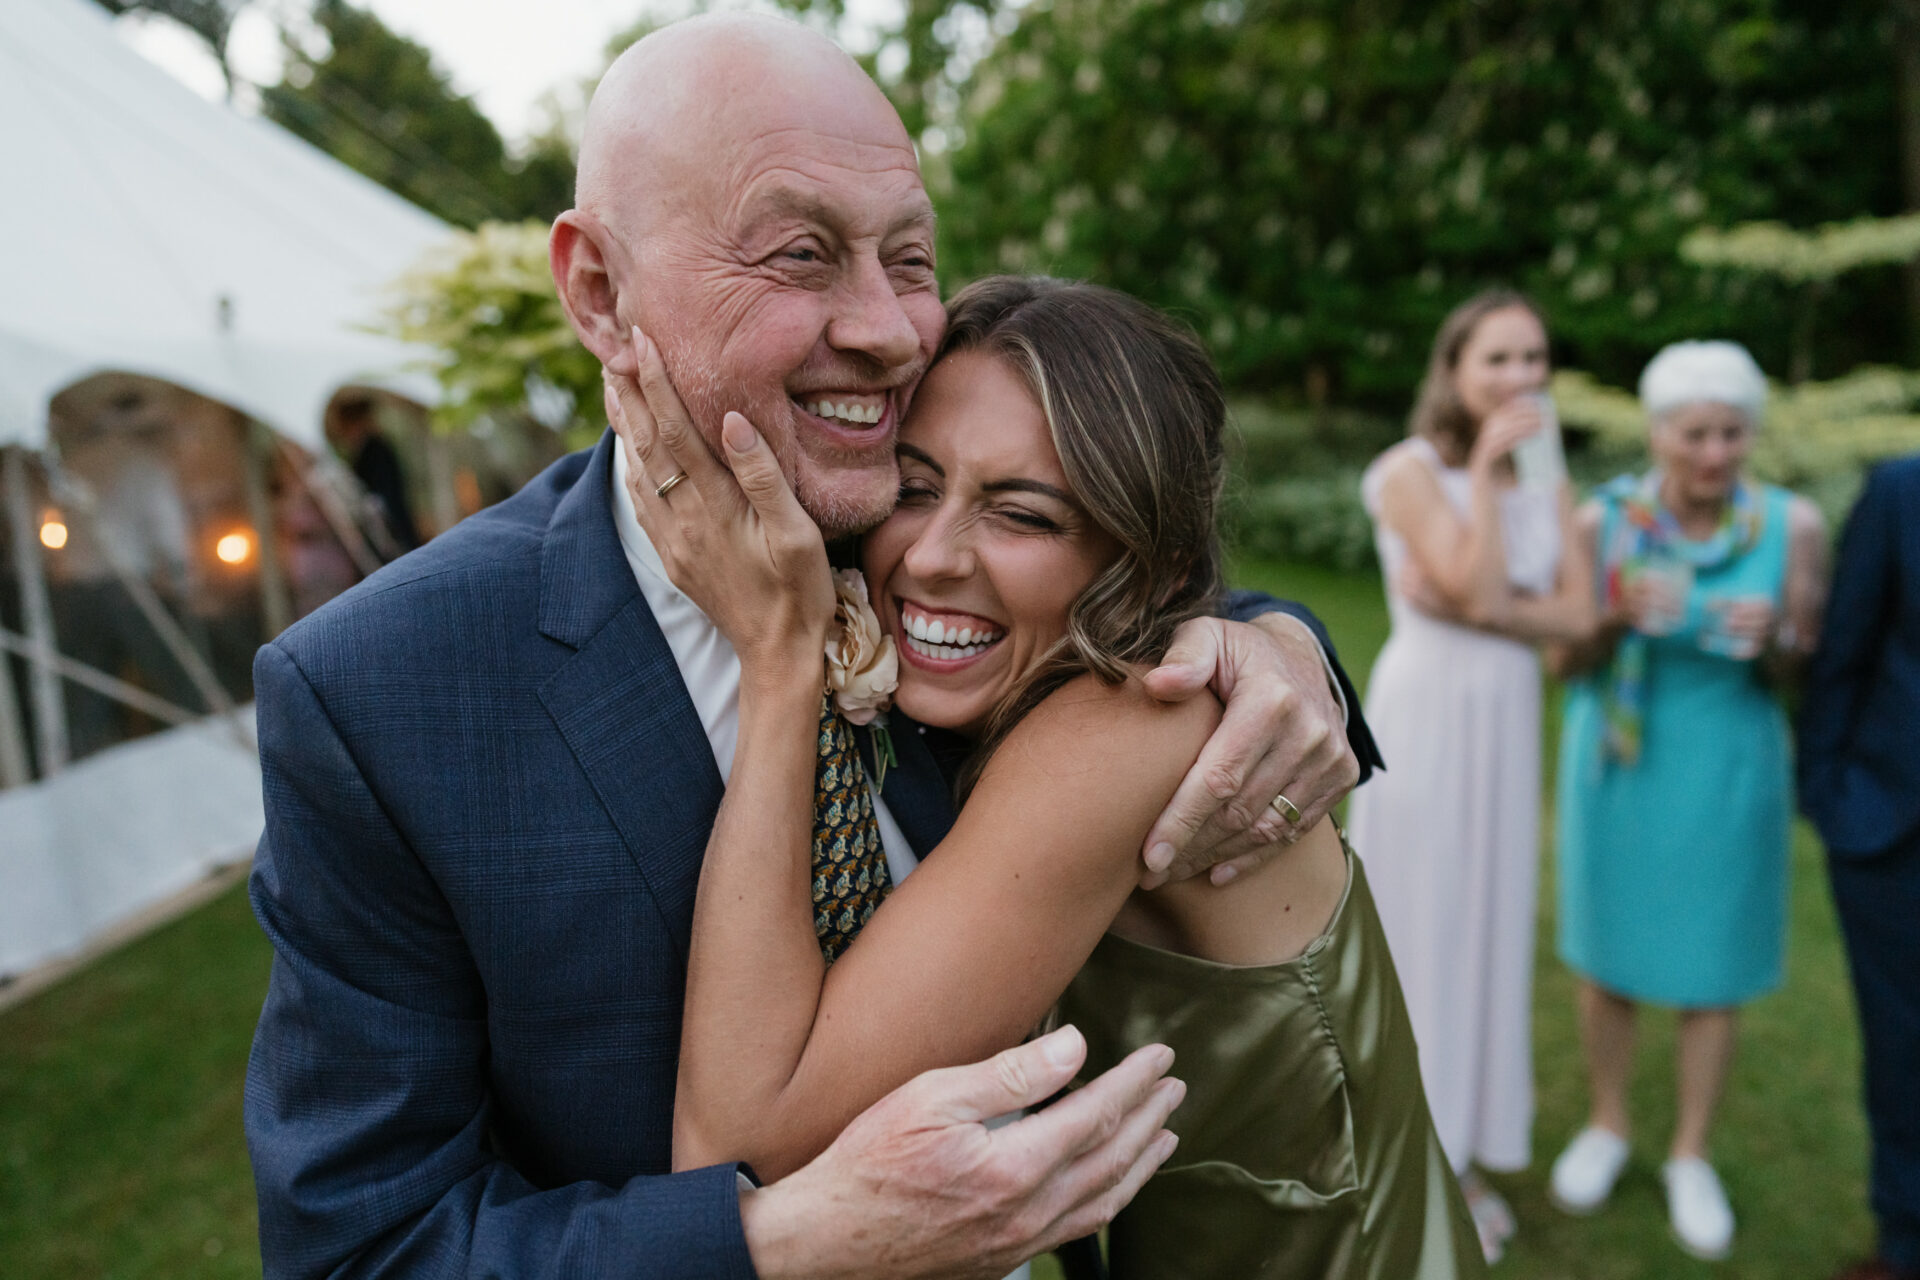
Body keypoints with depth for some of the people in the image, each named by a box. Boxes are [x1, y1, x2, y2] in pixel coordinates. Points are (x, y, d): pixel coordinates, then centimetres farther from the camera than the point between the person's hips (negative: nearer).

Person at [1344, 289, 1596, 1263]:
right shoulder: (1412, 470, -10)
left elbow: (1578, 613, -1)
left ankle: (1458, 1151, 31)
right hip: (1424, 716, -6)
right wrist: (1484, 470, -14)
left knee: (1489, 926, 13)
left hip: (1509, 725, 6)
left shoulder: (1547, 482, 8)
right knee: (1415, 929, 4)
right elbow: (1475, 585, -20)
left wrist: (1483, 609, -16)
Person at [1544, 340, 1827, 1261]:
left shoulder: (1791, 524, -9)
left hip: (1727, 769, 0)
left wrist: (1770, 641, -22)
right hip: (1616, 761, 0)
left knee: (1710, 970, 9)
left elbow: (1804, 670, 0)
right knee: (1606, 957, 12)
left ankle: (1690, 1157, 31)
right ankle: (1606, 1126, 35)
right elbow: (1566, 663, -3)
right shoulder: (1604, 520, -9)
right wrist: (1620, 618, -23)